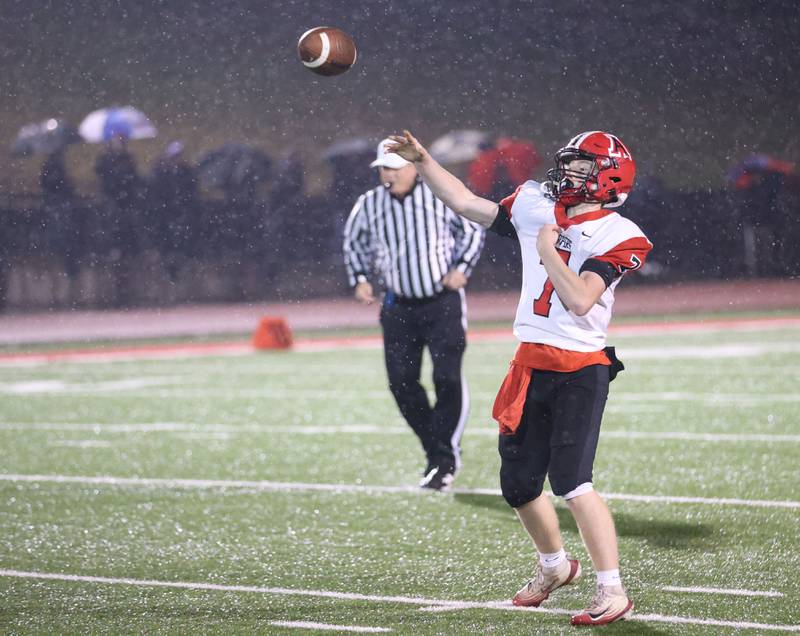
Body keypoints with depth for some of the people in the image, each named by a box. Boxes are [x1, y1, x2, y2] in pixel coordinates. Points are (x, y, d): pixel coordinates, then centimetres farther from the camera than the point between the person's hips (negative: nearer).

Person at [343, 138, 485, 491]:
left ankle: (444, 459, 1)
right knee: (401, 383, 0)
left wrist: (461, 268, -7)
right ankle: (439, 452, 17)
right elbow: (354, 242, 17)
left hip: (443, 303, -3)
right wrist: (359, 279, 4)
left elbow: (473, 230, 4)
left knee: (448, 378, -11)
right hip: (399, 306, 3)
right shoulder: (369, 204, -1)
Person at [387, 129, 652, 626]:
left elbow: (580, 301, -22)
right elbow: (466, 204, 14)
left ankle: (612, 591, -12)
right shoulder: (537, 207, 7)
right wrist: (423, 161, 9)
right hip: (531, 365, 7)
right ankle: (556, 565, 37)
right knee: (518, 484, 13)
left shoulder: (616, 236, -11)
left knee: (572, 481, -17)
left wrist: (548, 249, -14)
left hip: (581, 370, -7)